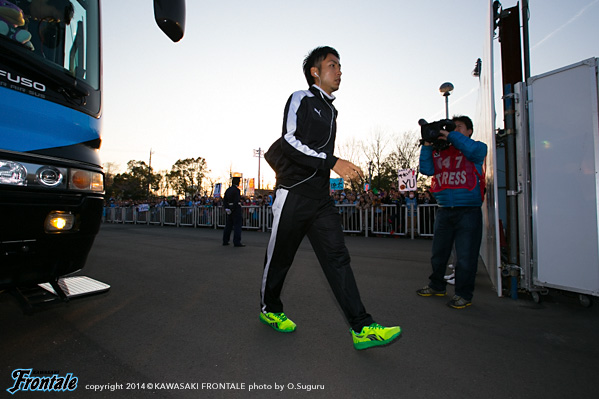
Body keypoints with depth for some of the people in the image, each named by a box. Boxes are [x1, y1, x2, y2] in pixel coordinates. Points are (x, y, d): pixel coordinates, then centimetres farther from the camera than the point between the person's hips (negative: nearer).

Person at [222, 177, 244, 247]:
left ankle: (225, 241, 19)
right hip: (236, 209, -8)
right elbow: (236, 201, -20)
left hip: (230, 210, 8)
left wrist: (226, 208, 2)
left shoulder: (228, 190, 12)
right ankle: (237, 242, -6)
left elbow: (224, 200, 9)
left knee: (228, 225, 13)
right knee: (237, 225, -5)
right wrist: (231, 210, -14)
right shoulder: (236, 190, -13)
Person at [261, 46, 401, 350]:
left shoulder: (330, 110, 22)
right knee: (279, 257, 7)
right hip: (294, 193, -6)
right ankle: (269, 308, 30)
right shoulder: (301, 99, 0)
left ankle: (362, 328, -2)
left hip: (320, 198, 6)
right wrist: (333, 162, -22)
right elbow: (290, 142, -14)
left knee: (337, 256, -3)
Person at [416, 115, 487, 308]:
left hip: (468, 211, -4)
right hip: (444, 211, 4)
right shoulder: (441, 151, 13)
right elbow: (427, 169, 1)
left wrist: (451, 136, -11)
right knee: (438, 252, 14)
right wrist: (428, 145, -3)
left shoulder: (477, 148, 5)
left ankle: (464, 294, 16)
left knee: (465, 256, 0)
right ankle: (437, 286, 32)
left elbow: (475, 150, -18)